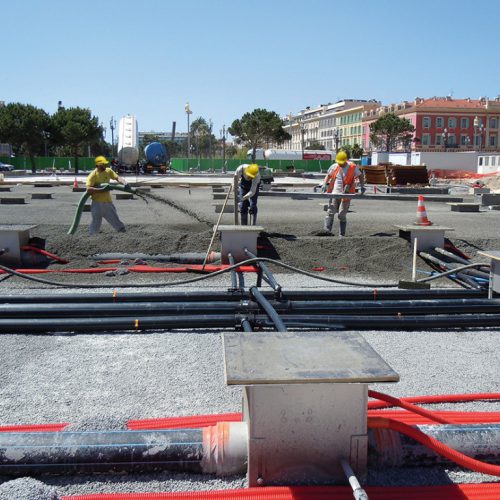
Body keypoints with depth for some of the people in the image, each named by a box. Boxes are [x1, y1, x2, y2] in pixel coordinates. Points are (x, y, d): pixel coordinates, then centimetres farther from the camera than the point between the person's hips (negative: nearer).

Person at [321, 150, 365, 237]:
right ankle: (327, 229, -2)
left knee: (342, 215, 1)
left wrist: (362, 186, -1)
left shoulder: (353, 167, -2)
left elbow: (360, 176, 9)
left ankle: (342, 234, 9)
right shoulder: (334, 166, 4)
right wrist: (324, 184, 1)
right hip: (334, 194, 2)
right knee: (331, 212, -4)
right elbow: (328, 175, 16)